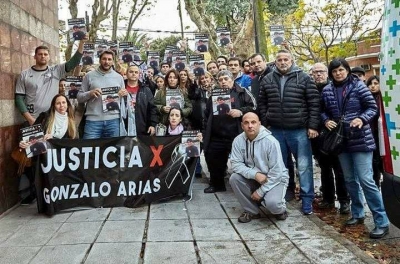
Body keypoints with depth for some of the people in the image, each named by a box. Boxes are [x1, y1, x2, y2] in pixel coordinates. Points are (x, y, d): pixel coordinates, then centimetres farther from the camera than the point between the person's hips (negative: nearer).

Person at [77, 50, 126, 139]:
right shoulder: (89, 76, 6)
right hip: (93, 120, -2)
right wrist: (90, 93, -13)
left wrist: (124, 94, -5)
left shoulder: (119, 77, 11)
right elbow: (79, 97, 6)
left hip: (113, 120, 2)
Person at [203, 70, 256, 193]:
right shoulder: (214, 95, 18)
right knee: (213, 159, 11)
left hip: (236, 135, -5)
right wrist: (205, 132, 14)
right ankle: (217, 184, 29)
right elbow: (207, 115, 21)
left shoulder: (241, 92, 2)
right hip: (216, 137, 5)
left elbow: (254, 107, -3)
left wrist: (241, 112, -17)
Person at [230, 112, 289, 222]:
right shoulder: (238, 140, -11)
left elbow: (276, 172, -20)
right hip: (253, 178, 4)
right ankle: (251, 210, -1)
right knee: (234, 178, -22)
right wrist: (255, 174, -28)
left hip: (275, 178, -4)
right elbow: (236, 164, -13)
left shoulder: (271, 141, -22)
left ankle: (280, 208, 10)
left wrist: (260, 192, -18)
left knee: (272, 203, -31)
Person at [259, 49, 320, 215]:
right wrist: (265, 124, 5)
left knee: (304, 166, 1)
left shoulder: (303, 78, -3)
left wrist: (313, 126, -9)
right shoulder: (267, 80, 6)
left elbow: (314, 103, -4)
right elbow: (262, 103, 11)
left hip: (299, 130, -3)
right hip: (276, 130, 3)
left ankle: (307, 199, 14)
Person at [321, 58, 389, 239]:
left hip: (360, 140, -4)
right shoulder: (327, 90, 4)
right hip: (341, 140, 5)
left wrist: (362, 119, -21)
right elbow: (323, 111, 14)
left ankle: (382, 222, 0)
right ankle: (358, 214, 30)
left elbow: (373, 108, -4)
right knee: (350, 180, 14)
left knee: (365, 180, -9)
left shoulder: (358, 86, -6)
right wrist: (326, 121, -6)